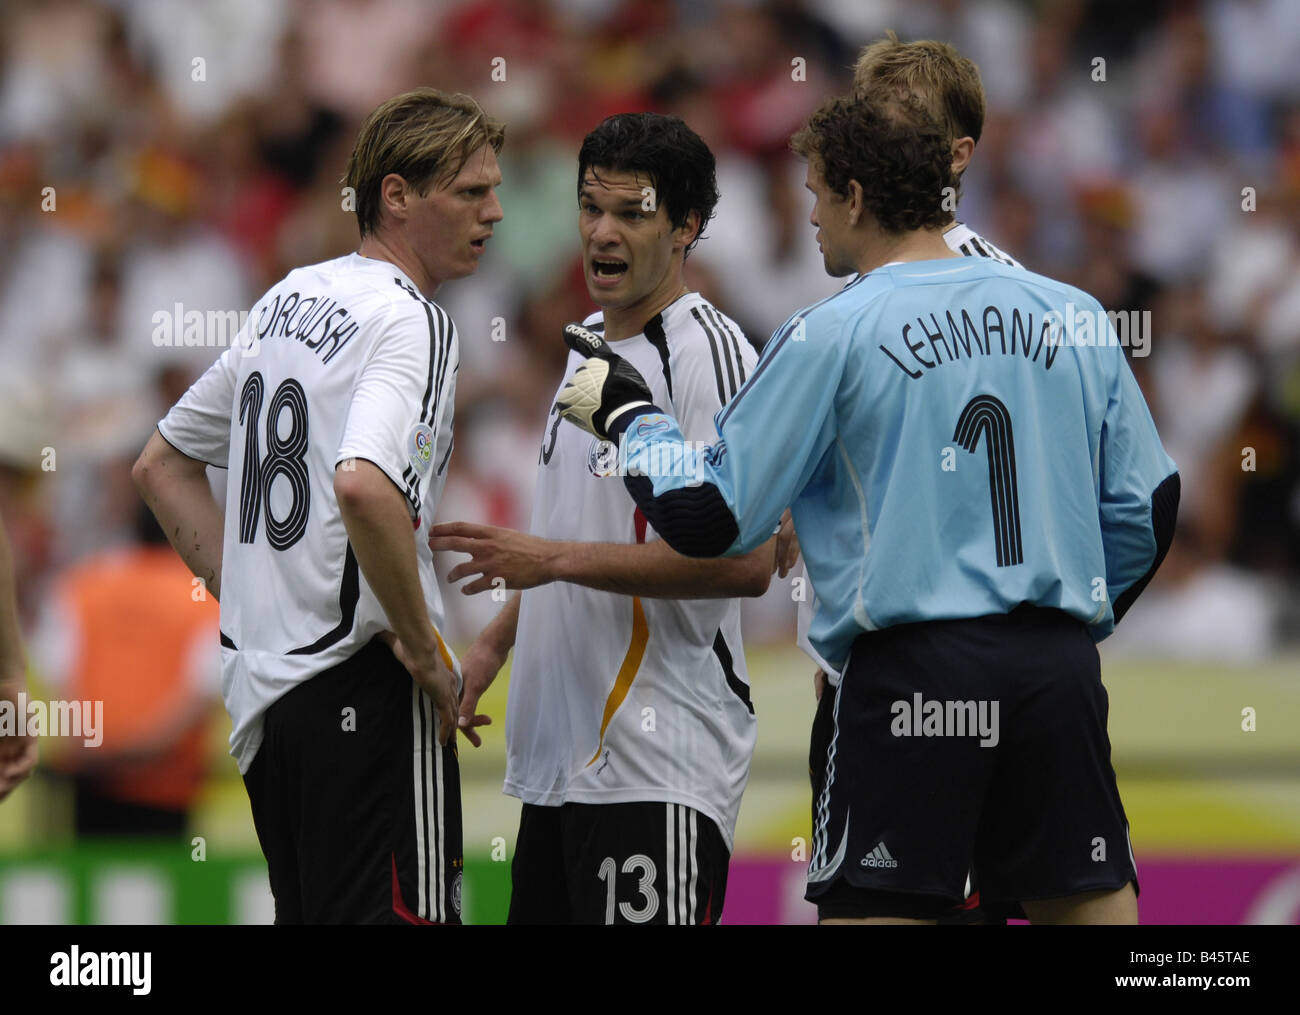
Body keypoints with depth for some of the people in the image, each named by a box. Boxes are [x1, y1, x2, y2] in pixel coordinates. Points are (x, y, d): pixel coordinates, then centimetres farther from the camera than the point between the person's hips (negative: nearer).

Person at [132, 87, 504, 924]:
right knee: (398, 914, -9)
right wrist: (422, 645, -19)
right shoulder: (412, 322, -12)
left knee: (308, 915, 15)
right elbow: (364, 486, -30)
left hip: (261, 685, 9)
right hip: (360, 690, -9)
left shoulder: (287, 301, 15)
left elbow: (161, 465, 22)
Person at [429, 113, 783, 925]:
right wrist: (494, 644, 20)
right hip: (561, 756, 9)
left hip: (659, 763, -9)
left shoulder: (709, 353, -12)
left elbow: (745, 560, -21)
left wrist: (554, 560, -21)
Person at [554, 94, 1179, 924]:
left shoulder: (831, 336, -4)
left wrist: (629, 414, 16)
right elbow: (1147, 509, 13)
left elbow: (710, 518, 0)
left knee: (872, 912, -2)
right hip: (1062, 668, 4)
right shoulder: (1074, 315, 9)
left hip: (909, 670, -4)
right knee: (1092, 904, 6)